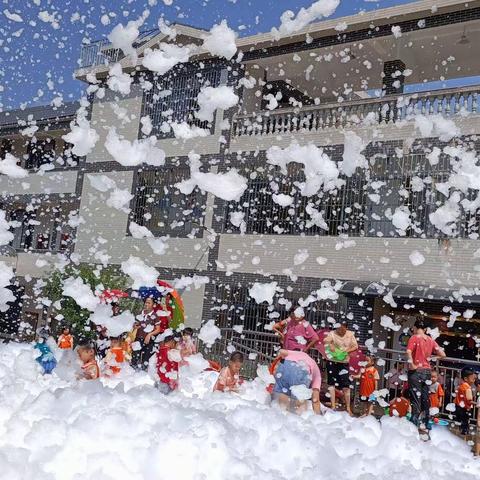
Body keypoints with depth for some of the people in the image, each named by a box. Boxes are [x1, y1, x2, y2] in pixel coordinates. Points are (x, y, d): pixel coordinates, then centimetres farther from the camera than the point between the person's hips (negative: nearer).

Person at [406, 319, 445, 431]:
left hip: (416, 371, -5)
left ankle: (416, 421, 2)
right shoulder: (430, 339, 6)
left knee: (415, 397, 2)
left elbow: (409, 351, -27)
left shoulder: (414, 338, -8)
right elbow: (442, 354, 6)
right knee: (426, 397, 13)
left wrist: (411, 364, -17)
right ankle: (425, 422, 19)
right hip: (427, 371, 5)